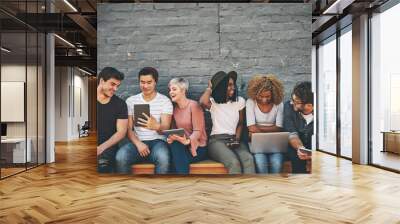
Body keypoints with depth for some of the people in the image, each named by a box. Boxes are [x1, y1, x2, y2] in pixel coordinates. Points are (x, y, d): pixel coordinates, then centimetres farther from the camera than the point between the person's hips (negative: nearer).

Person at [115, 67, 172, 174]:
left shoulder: (165, 101, 1)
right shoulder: (131, 101, 8)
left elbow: (166, 128, -9)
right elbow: (128, 128, 5)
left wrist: (156, 126, -35)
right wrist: (138, 143, -15)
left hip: (157, 141, -2)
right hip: (137, 141, 2)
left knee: (163, 158, -36)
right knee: (120, 157, -30)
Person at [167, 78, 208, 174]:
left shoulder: (193, 105, -10)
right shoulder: (174, 108, 9)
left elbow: (198, 131, -15)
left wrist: (187, 141, -34)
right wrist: (171, 137, -14)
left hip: (197, 147, -4)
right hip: (182, 145, 4)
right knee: (174, 144, -28)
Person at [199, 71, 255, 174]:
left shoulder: (240, 101, 12)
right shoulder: (213, 102, 0)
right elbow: (203, 102, -25)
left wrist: (237, 139, 0)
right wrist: (210, 87, -5)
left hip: (233, 139, 4)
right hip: (217, 140, -3)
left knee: (249, 159, -29)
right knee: (234, 163, -32)